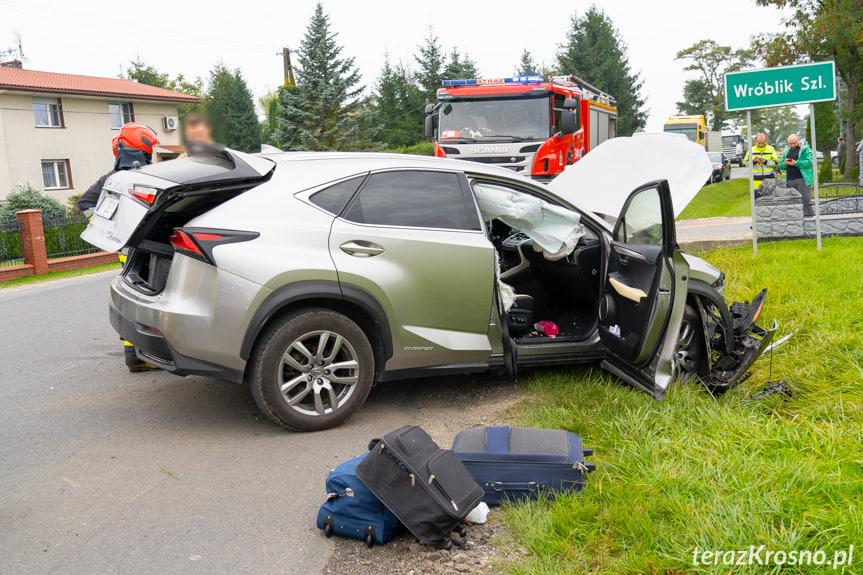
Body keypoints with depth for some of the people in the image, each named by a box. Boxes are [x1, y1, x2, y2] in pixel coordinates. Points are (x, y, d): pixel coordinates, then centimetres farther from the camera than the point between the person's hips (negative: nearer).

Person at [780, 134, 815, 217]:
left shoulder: (805, 150, 2)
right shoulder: (787, 151, 21)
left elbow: (809, 162, -11)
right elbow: (781, 165, 19)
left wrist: (796, 163, -17)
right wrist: (784, 163, -3)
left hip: (802, 179, -6)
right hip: (789, 180, 6)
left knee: (805, 198, -8)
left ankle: (808, 213, -6)